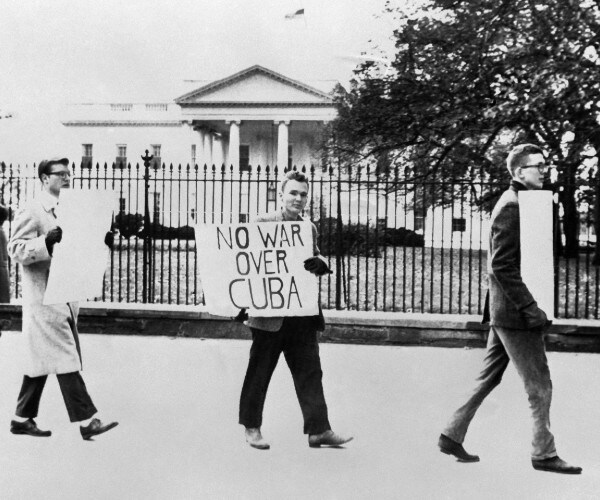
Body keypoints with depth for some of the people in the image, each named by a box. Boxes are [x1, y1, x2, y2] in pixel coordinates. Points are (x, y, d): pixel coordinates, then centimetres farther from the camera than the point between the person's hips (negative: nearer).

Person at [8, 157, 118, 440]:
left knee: (41, 362, 13)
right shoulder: (31, 211, -8)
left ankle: (22, 419, 23)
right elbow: (15, 250, -13)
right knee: (66, 361, -9)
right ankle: (86, 421, -7)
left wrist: (99, 242, 6)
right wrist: (46, 242, -28)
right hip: (43, 298, -9)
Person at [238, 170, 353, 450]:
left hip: (303, 313, 5)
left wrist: (318, 264, -9)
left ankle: (318, 430, 7)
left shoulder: (309, 229, 14)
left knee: (310, 372, 3)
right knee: (259, 371, 7)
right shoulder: (263, 223, -3)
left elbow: (315, 260, 16)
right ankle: (252, 428, 20)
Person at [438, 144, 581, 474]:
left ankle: (452, 436, 22)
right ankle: (544, 454, 11)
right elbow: (501, 267, -22)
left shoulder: (523, 203, 16)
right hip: (515, 311, -10)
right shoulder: (511, 206, -15)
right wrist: (530, 307, -22)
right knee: (539, 384, 0)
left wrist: (531, 304, 16)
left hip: (504, 311, 10)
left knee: (488, 378, 15)